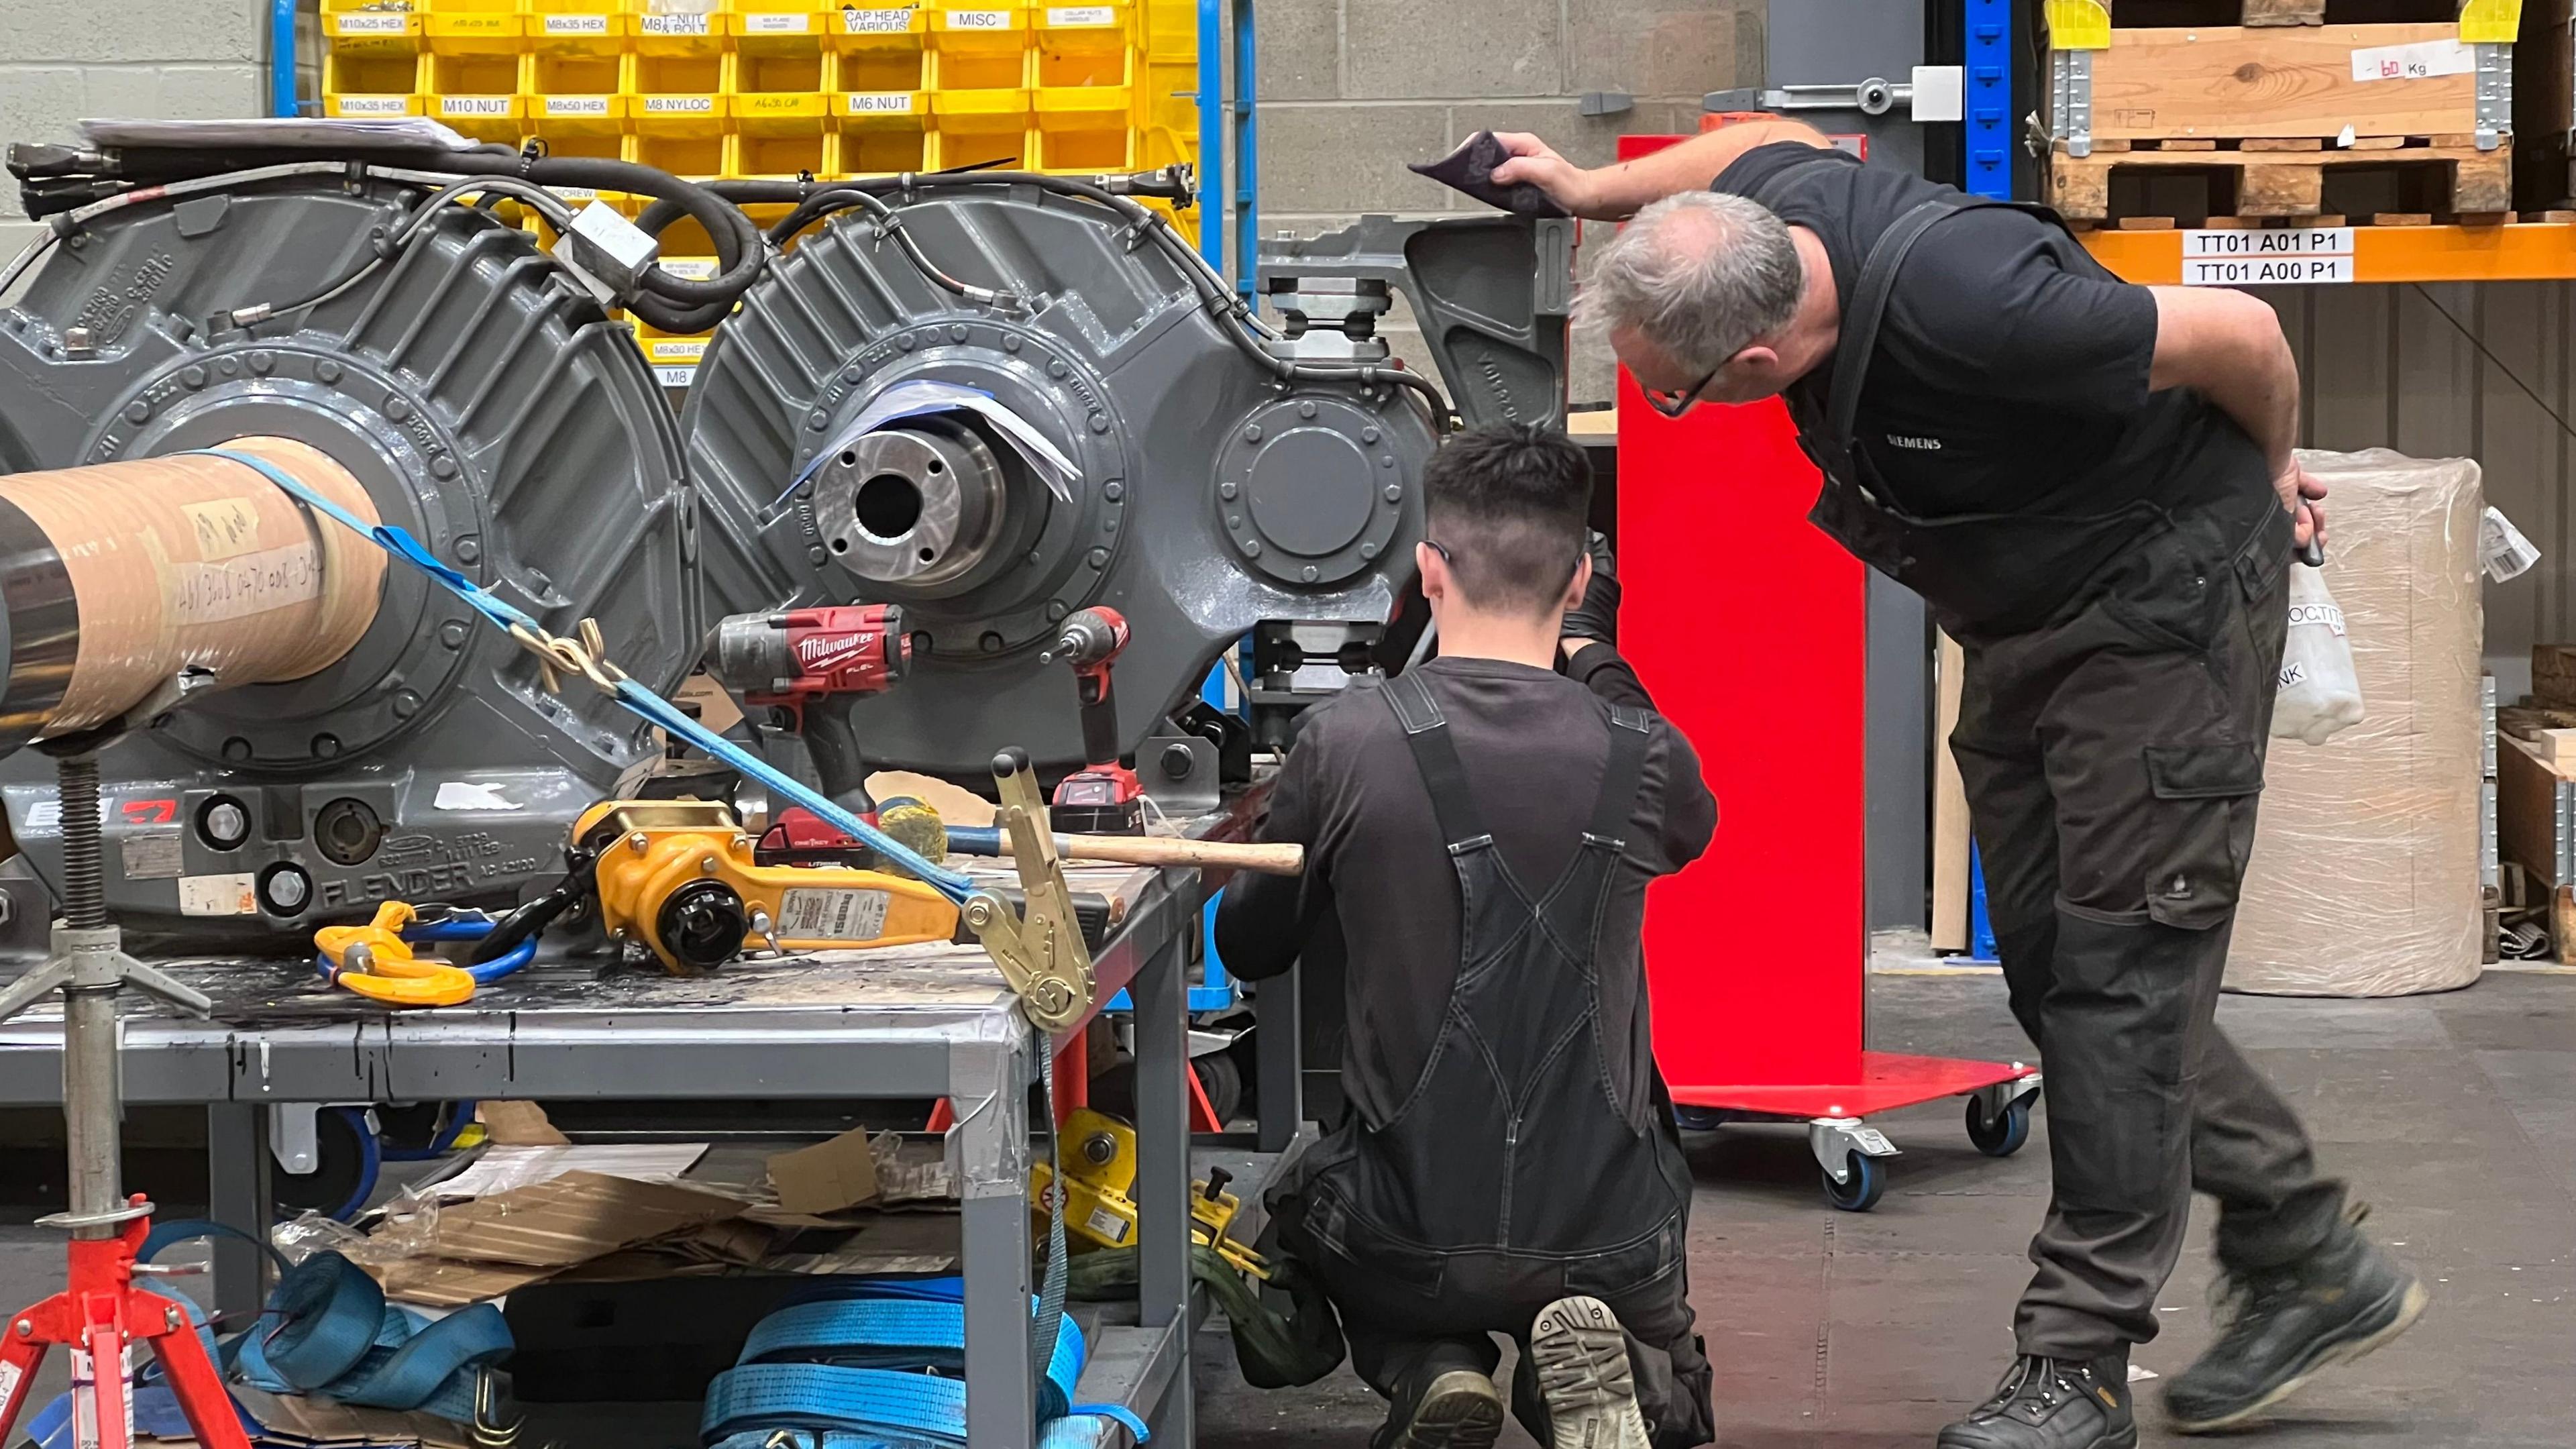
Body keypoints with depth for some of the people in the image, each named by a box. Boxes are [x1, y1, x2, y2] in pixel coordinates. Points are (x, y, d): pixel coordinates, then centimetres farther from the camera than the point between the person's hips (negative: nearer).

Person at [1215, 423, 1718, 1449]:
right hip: (1606, 1232, 1)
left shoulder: (1346, 743, -11)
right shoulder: (1638, 756, -7)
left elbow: (1249, 950, 5)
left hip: (1414, 1231, -1)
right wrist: (1595, 663, 28)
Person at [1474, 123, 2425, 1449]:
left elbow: (2240, 333, -24)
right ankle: (2308, 1263, 20)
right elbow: (1780, 141, 14)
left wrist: (2274, 476, -4)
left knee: (2120, 969, -9)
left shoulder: (1965, 308, -38)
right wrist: (1595, 190, 11)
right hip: (2022, 625, 9)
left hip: (2166, 588, -9)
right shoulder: (1768, 207, -15)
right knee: (2050, 960, 9)